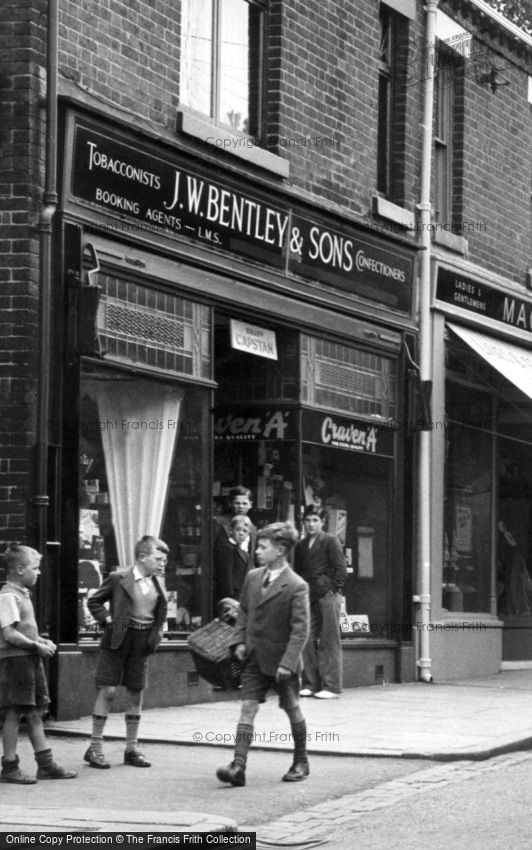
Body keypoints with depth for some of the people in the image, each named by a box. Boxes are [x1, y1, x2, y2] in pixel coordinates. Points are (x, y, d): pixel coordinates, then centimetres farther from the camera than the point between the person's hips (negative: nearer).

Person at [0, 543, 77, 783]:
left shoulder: (22, 595, 17)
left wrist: (43, 641, 11)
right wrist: (37, 646, -16)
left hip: (30, 660, 10)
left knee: (35, 713, 10)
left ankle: (45, 764, 14)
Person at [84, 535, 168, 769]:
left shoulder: (157, 584, 8)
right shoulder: (118, 578, -7)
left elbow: (161, 612, 22)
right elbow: (94, 601, 2)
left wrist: (158, 632, 8)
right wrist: (107, 619, -9)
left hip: (143, 643, 5)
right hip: (118, 640, -5)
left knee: (135, 694, 8)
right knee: (107, 690, -6)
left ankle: (131, 749, 16)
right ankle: (95, 747, 1)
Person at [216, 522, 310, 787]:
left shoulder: (296, 586, -15)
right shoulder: (252, 577, 4)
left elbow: (300, 628, -17)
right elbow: (244, 612, 17)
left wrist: (287, 662, -22)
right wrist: (239, 640, 4)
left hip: (281, 659, -5)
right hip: (254, 658, 5)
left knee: (292, 709, 10)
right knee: (247, 708, -5)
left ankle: (301, 762, 27)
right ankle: (238, 766, -11)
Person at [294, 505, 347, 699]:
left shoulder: (330, 541, 0)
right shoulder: (301, 546, 17)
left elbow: (340, 570, -4)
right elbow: (298, 572, 21)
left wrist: (333, 591, -9)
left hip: (327, 596, -6)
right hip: (309, 599, 6)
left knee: (329, 642, -3)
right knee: (308, 641, 2)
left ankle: (332, 687, -2)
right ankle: (310, 684, 9)